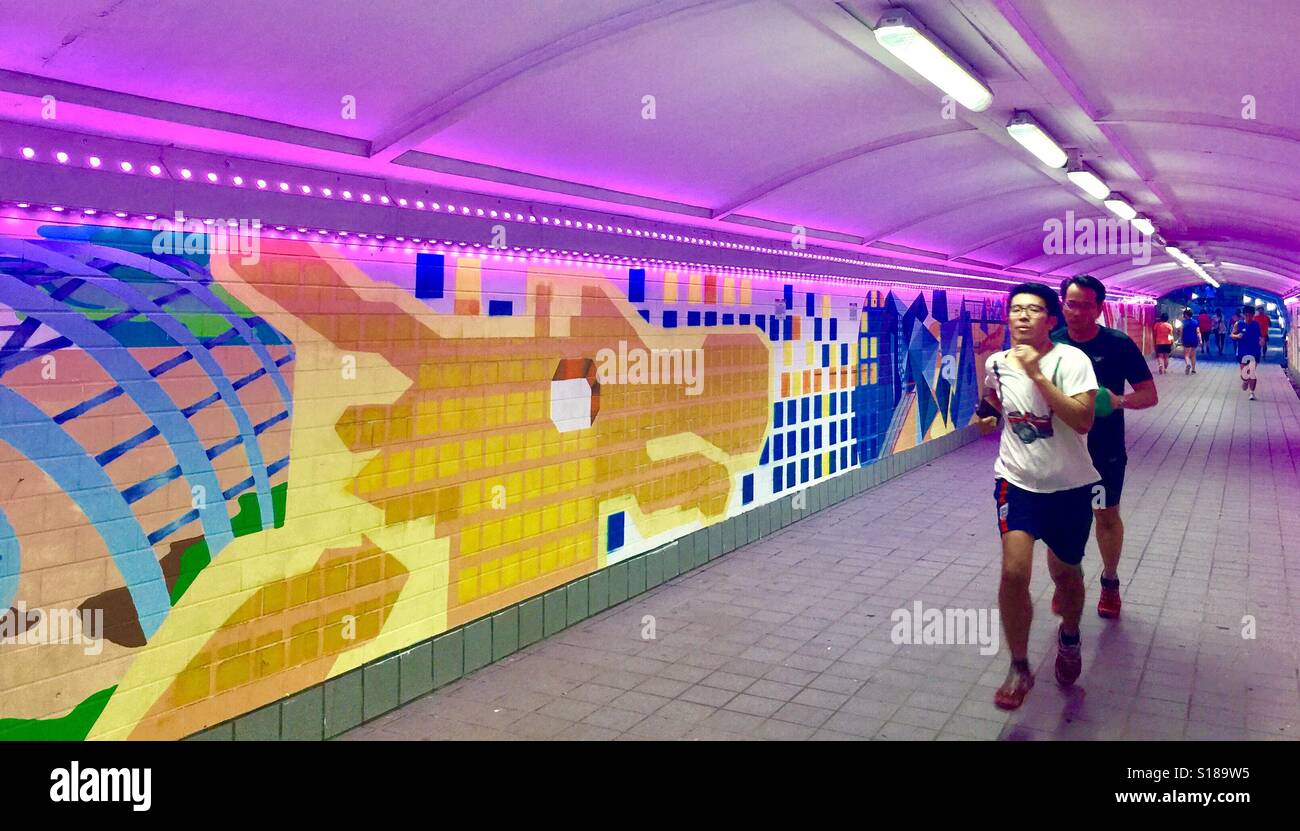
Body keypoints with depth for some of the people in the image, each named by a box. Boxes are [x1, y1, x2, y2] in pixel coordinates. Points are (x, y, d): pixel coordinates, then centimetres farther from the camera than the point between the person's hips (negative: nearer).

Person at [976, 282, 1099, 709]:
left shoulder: (1071, 360, -14)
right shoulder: (996, 363, -2)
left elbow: (1083, 421, -29)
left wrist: (1037, 374, -31)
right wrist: (989, 414, 4)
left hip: (1069, 486, -1)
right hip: (1017, 481, 2)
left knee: (1065, 575, 14)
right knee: (1014, 572, -16)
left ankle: (1069, 637, 47)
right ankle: (1019, 669, 3)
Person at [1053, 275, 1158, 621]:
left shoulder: (1119, 344, -11)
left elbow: (1150, 394, -9)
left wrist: (1119, 400, -28)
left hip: (1105, 451, -1)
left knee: (1107, 516, 15)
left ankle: (1110, 582, 36)